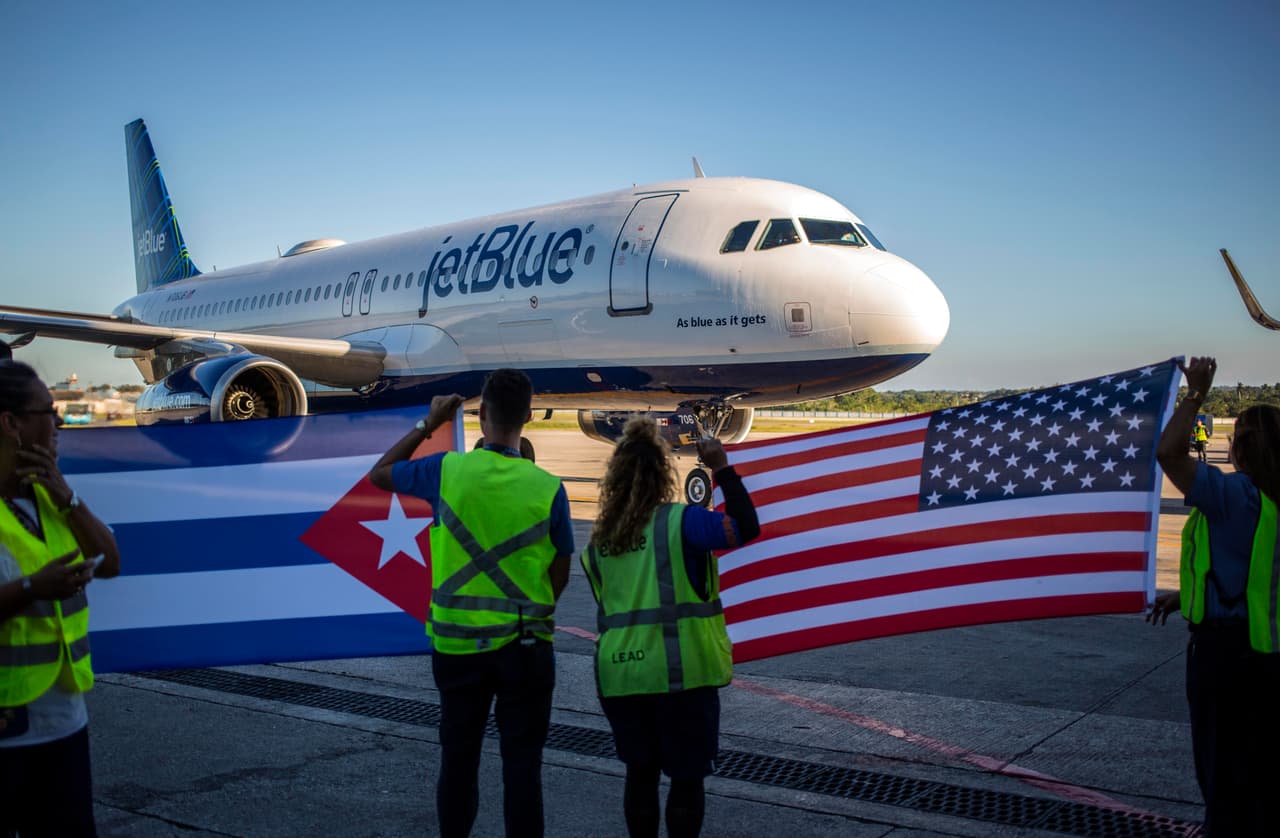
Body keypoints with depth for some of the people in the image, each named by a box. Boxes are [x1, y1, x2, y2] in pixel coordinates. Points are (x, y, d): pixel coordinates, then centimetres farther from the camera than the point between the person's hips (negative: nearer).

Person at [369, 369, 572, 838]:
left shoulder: (446, 471, -9)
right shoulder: (548, 489, -10)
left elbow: (379, 474, 11)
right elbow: (560, 574, 1)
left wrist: (428, 425, 15)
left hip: (457, 644, 1)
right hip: (524, 646, -1)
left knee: (459, 759, 16)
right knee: (521, 764, 8)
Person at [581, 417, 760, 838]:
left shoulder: (599, 538, 6)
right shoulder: (679, 521, -9)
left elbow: (607, 602, 12)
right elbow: (746, 528, -15)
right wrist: (724, 470, -9)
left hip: (620, 673, 5)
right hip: (679, 671, -4)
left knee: (640, 772, 17)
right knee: (687, 776, 8)